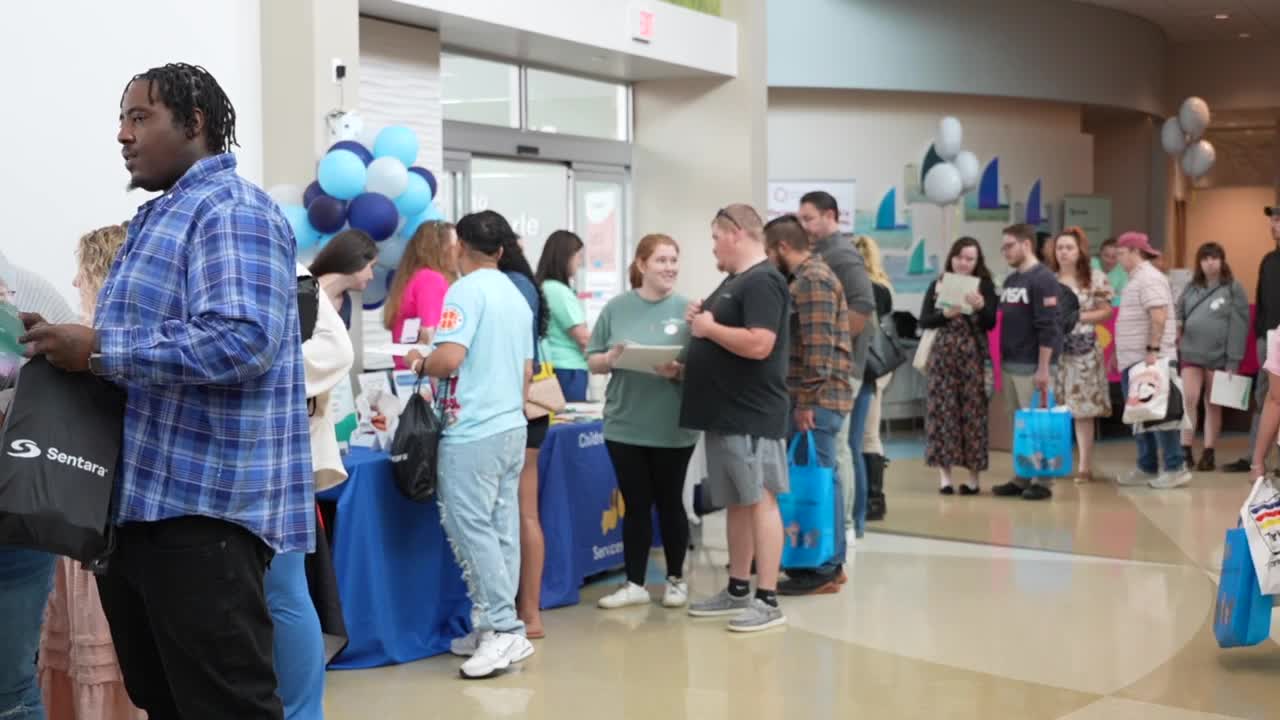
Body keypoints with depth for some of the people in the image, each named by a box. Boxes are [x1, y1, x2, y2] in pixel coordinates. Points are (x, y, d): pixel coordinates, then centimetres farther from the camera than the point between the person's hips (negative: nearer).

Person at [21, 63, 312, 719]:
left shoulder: (231, 210, -12)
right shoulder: (160, 217, 20)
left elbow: (243, 340, -26)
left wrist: (101, 351, -21)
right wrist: (72, 345, 12)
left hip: (203, 505, -11)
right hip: (140, 500, 11)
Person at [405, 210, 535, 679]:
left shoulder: (466, 291, -11)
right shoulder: (517, 297, 15)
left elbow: (449, 359, -21)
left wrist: (419, 364, -1)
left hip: (473, 432, -8)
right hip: (512, 427, 9)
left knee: (472, 529, -5)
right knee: (502, 529, 9)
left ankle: (506, 630, -6)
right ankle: (497, 627, 14)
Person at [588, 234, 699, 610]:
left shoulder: (686, 309, -3)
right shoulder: (617, 307, 2)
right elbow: (592, 361, 6)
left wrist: (679, 371, -21)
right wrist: (610, 359, -15)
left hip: (673, 428, -1)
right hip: (625, 426, 2)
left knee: (670, 502, 10)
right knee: (635, 505, 10)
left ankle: (676, 579, 25)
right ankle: (635, 583, 19)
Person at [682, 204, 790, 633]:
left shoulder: (762, 282, -14)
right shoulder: (735, 281, 18)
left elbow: (758, 344, -25)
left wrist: (708, 326, -14)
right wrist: (701, 318, 5)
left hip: (751, 416, -10)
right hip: (725, 414, 10)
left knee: (760, 501, -6)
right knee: (737, 503, 14)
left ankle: (768, 601, -3)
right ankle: (738, 591, 22)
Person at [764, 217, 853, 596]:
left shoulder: (811, 280, -14)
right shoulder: (809, 277, 18)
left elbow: (819, 347, -21)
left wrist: (807, 402, -20)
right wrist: (805, 399, 21)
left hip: (816, 400, -10)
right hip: (816, 398, 10)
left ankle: (821, 571, 0)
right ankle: (825, 564, 19)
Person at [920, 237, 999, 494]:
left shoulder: (985, 286, 5)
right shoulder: (938, 285, 8)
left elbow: (991, 324, -1)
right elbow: (924, 321, 5)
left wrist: (980, 307, -20)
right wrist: (946, 314, -12)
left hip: (973, 355, -1)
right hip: (943, 354, 1)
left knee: (973, 411, -1)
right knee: (943, 409, -1)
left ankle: (975, 475, 6)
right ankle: (944, 474, 3)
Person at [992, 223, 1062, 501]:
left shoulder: (1043, 279, -10)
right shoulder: (1010, 280, 15)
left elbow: (1048, 327, -16)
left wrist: (1043, 368, -19)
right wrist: (1002, 361, 15)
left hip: (1031, 366, -8)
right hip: (1010, 364, 8)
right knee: (1017, 425, 10)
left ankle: (1041, 481, 4)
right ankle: (1021, 478, 16)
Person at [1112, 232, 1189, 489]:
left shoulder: (1149, 278, -12)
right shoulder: (1137, 279, 18)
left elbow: (1159, 316, -22)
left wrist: (1153, 350, -27)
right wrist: (1121, 354, 22)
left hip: (1149, 360, -10)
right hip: (1135, 361, 10)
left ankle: (1175, 468, -4)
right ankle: (1147, 468, 18)